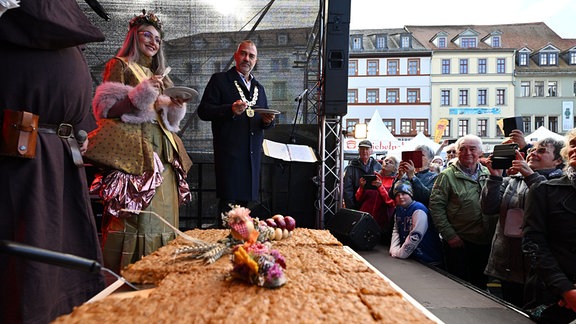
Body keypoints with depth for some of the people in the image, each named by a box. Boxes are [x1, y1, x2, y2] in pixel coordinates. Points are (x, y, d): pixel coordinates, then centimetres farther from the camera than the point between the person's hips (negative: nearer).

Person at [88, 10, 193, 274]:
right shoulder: (119, 65, 8)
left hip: (160, 151, 7)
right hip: (132, 149, -6)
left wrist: (174, 105, 6)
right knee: (132, 214, -12)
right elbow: (107, 109, -4)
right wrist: (142, 95, -14)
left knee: (161, 213, 2)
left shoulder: (157, 75, 26)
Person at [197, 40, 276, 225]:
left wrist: (268, 121, 1)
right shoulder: (220, 80, 5)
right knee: (228, 202, -7)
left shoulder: (258, 87, 23)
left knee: (246, 199, 8)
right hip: (229, 153, -5)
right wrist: (231, 109, -18)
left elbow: (264, 120, 25)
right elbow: (203, 111, -4)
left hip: (253, 154, 5)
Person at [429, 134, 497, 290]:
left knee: (481, 283, 19)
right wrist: (449, 235, -13)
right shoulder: (447, 176, -7)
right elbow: (436, 206, -11)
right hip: (458, 242, -4)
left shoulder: (489, 174, 8)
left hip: (485, 242, 5)